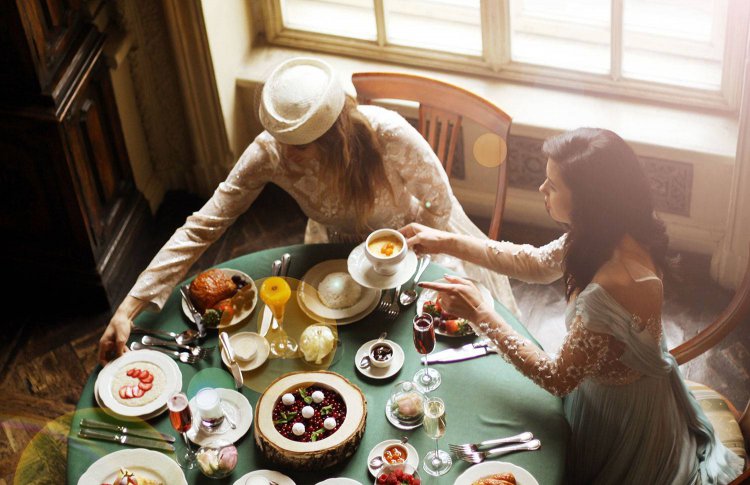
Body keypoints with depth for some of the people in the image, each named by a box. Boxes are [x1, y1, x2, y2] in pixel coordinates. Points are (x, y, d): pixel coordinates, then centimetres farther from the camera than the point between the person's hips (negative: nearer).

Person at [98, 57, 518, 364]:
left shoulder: (391, 136, -39)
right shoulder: (269, 152, -32)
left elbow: (439, 207, -21)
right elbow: (201, 228, -29)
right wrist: (130, 307, -36)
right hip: (336, 244, 2)